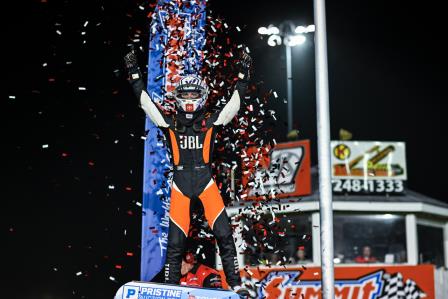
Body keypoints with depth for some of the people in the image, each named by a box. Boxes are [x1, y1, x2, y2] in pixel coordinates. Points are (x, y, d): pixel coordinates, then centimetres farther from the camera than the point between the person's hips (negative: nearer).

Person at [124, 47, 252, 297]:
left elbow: (234, 103, 3)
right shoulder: (171, 124, 10)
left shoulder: (211, 123, 8)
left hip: (206, 180, -1)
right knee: (176, 239, -1)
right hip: (180, 182, 1)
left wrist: (243, 76, -3)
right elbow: (146, 102, 8)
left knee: (224, 234, -10)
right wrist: (135, 75, 5)